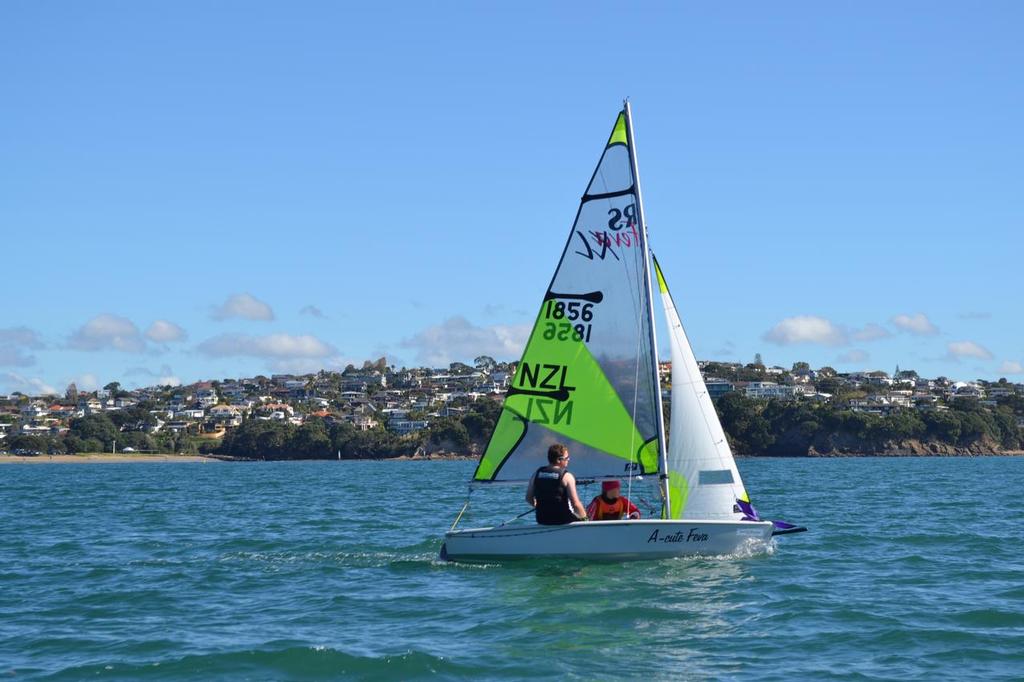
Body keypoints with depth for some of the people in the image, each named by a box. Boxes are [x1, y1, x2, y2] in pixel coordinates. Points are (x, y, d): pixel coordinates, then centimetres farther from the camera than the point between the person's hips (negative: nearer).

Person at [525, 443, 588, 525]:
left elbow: (529, 499, 11)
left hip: (542, 520, 7)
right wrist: (584, 518, 0)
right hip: (562, 520, -6)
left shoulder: (536, 474, 5)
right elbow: (575, 504, -14)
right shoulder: (567, 476, -11)